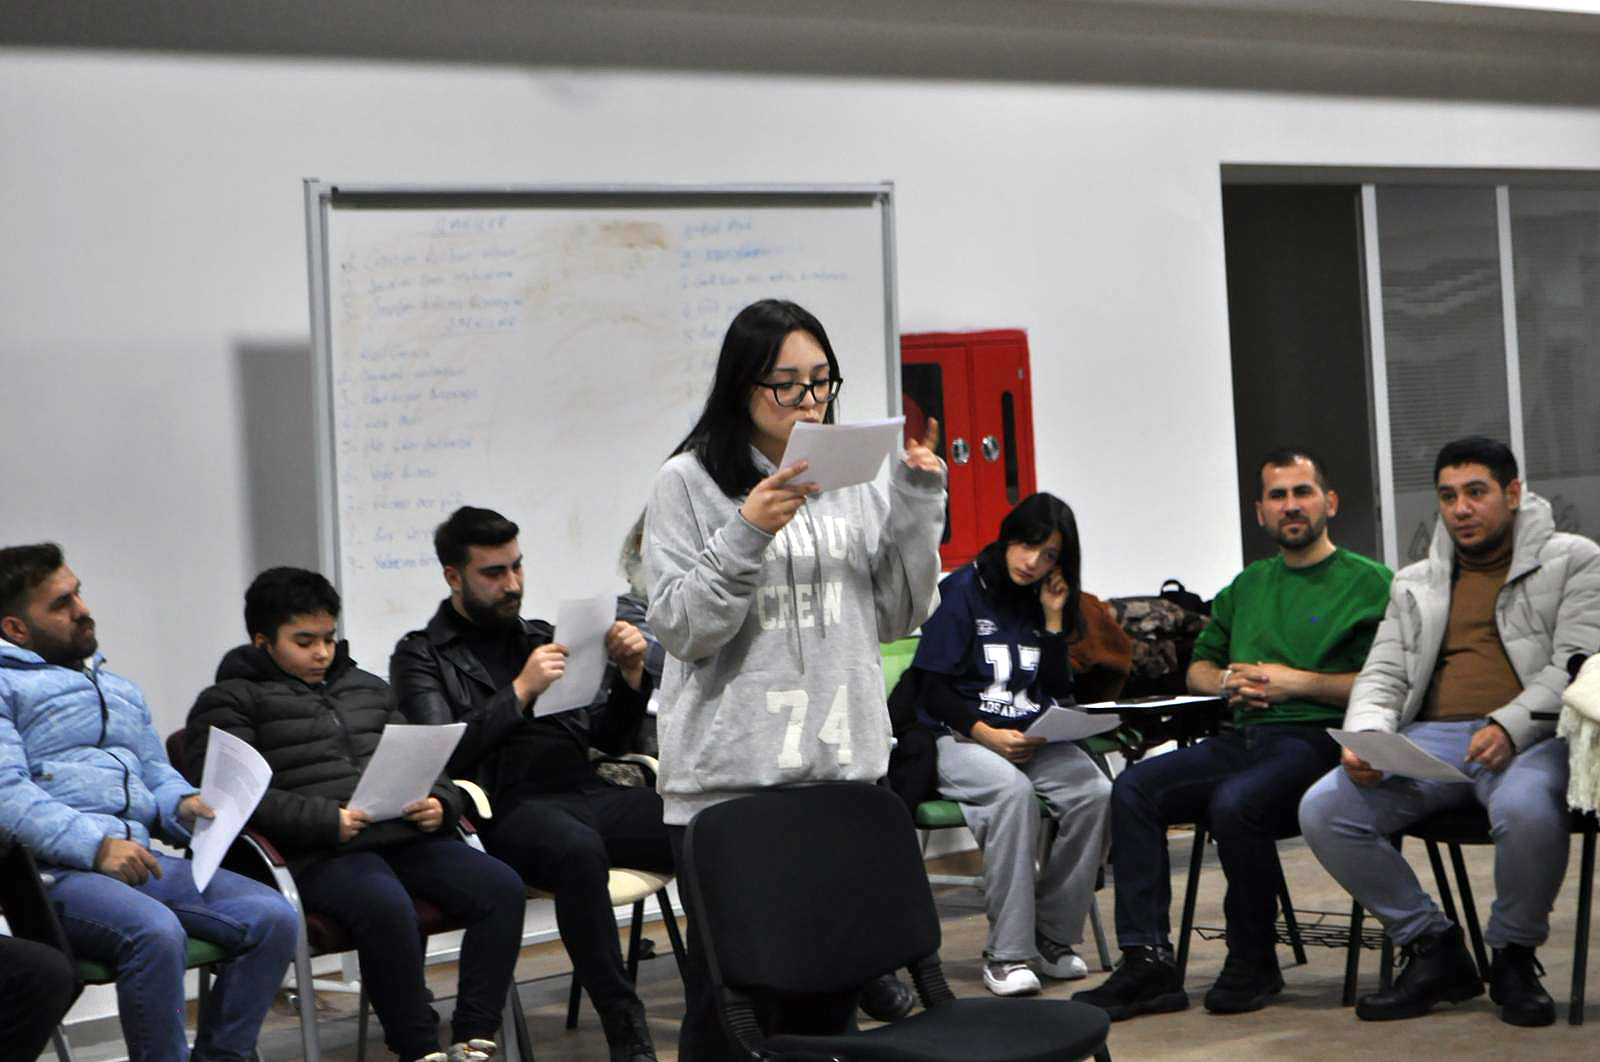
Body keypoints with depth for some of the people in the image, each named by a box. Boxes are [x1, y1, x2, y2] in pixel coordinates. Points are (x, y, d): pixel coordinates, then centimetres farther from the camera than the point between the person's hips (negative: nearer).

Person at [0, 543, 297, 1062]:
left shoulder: (120, 689, 31)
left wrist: (184, 805, 4)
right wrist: (96, 845, -20)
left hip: (141, 860, 7)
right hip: (57, 871, -7)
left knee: (272, 916, -17)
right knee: (156, 931, -37)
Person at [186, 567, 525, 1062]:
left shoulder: (366, 687, 26)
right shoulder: (228, 704, 6)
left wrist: (439, 803, 3)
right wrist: (328, 820, -18)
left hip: (403, 834, 6)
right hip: (318, 855, -6)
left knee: (501, 887, -18)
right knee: (388, 907, -37)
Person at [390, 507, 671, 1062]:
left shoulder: (540, 637, 25)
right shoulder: (420, 657, 12)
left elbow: (609, 739, 23)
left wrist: (631, 677, 6)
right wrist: (520, 691, -11)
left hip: (589, 792, 4)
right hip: (511, 808, -4)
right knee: (578, 848, -41)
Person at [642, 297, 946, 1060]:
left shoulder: (851, 477, 12)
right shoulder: (689, 483, -2)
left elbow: (895, 618, 12)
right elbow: (680, 626, -7)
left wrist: (916, 506, 2)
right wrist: (746, 535, -18)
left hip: (846, 768, 5)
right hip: (730, 777, -4)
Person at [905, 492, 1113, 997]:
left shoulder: (1048, 602, 16)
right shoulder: (962, 590, 0)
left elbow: (1058, 696, 10)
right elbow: (933, 690, -5)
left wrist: (1054, 622, 2)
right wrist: (988, 734, -18)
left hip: (1033, 739, 5)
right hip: (959, 737, -5)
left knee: (1095, 792, -25)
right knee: (1012, 790, -37)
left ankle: (1052, 936, -11)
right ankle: (1006, 952, -31)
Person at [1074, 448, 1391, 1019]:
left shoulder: (1369, 583, 3)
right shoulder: (1247, 586, 24)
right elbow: (1198, 666, 32)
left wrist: (1299, 681, -11)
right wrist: (1228, 681, 8)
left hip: (1317, 738, -7)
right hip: (1243, 737, 7)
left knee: (1234, 803, -35)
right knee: (1135, 788, -16)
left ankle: (1253, 964, -13)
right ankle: (1147, 962, -21)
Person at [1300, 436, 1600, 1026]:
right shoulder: (1414, 584, 26)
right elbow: (1382, 676, 18)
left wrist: (1510, 727, -20)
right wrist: (1365, 739, -6)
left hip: (1529, 736, -4)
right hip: (1430, 738, 5)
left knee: (1526, 811, -40)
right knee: (1322, 810, -21)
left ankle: (1513, 956, -10)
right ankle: (1434, 950, -6)